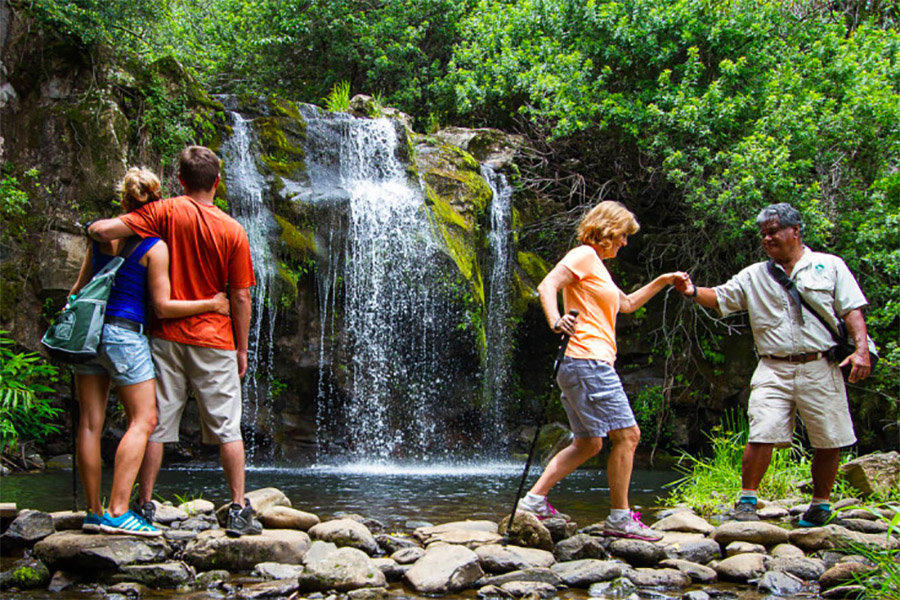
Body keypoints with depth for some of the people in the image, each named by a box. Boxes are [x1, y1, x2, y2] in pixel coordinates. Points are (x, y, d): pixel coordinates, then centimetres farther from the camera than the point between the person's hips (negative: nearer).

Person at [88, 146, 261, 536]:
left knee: (156, 424, 9)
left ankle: (144, 506, 13)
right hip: (213, 342, -1)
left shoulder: (165, 213, -4)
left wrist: (98, 230, 10)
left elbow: (101, 230, -14)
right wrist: (242, 348, 7)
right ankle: (239, 511, 5)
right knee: (227, 428, 5)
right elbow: (240, 297, -3)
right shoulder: (233, 231, -4)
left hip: (167, 336, 1)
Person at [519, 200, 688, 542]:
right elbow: (547, 286, -17)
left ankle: (535, 500, 11)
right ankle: (620, 519, -3)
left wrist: (662, 282, 35)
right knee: (627, 435, -8)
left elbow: (627, 304, 39)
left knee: (588, 444, 11)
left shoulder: (598, 266, 26)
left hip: (595, 365, 11)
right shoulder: (584, 255, -3)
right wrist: (555, 321, -34)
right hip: (587, 360, -11)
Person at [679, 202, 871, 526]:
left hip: (820, 368, -1)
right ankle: (747, 499, 0)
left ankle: (821, 505, 21)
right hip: (774, 369, 1)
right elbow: (721, 297, 7)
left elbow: (852, 310, 4)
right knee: (761, 435, -11)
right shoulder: (753, 275, 13)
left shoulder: (830, 266, 8)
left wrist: (861, 349, -9)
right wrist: (694, 292, -14)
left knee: (829, 441, 4)